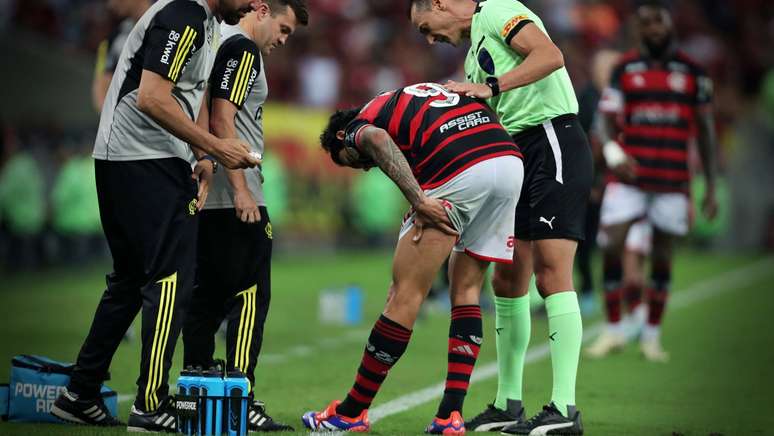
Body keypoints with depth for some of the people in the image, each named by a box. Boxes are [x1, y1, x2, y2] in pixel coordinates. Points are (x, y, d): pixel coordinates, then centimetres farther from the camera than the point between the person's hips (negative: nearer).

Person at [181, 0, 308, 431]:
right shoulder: (243, 48, -9)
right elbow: (222, 120, -18)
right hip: (235, 198, -10)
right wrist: (241, 189, -20)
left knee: (206, 298, 11)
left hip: (205, 198, 10)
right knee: (250, 297, -8)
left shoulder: (221, 42, 19)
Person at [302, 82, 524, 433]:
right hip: (511, 158, 6)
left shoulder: (357, 127, 15)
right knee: (466, 288, 17)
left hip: (459, 173, -6)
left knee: (405, 295, 2)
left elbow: (378, 140, -10)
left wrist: (419, 200, -16)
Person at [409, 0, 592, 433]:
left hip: (553, 142, -10)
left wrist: (490, 87, -17)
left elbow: (551, 56, -19)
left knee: (552, 271, -14)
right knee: (509, 280, 10)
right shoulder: (474, 52, 24)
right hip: (519, 154, 10)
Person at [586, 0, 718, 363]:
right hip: (629, 177, 0)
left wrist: (711, 187, 6)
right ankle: (613, 330, 0)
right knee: (613, 245, -12)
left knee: (663, 255, 4)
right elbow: (606, 119, 2)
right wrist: (612, 152, -21)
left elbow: (705, 129, 9)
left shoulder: (691, 71, 6)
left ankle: (652, 336, 15)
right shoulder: (624, 70, 5)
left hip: (673, 180, 1)